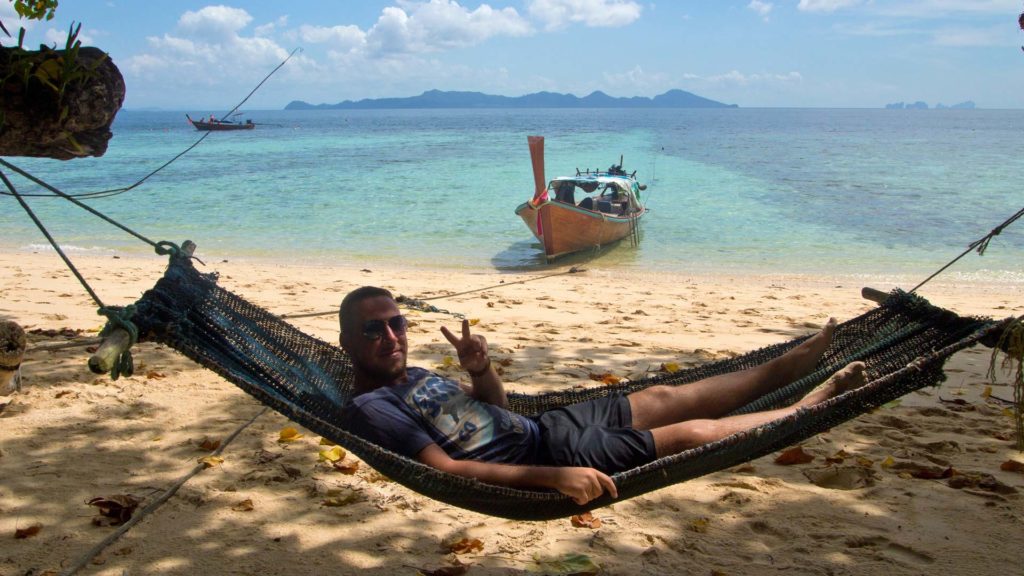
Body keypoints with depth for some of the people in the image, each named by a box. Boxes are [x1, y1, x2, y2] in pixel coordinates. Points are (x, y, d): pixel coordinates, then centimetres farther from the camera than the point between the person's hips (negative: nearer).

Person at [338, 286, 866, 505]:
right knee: (695, 432, -5)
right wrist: (552, 476, -35)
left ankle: (796, 360, 26)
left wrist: (480, 368, -4)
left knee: (667, 398, 12)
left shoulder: (414, 377, 13)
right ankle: (811, 407, 14)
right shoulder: (368, 408, -16)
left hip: (544, 424, 9)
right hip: (548, 455, -9)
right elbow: (447, 468, -27)